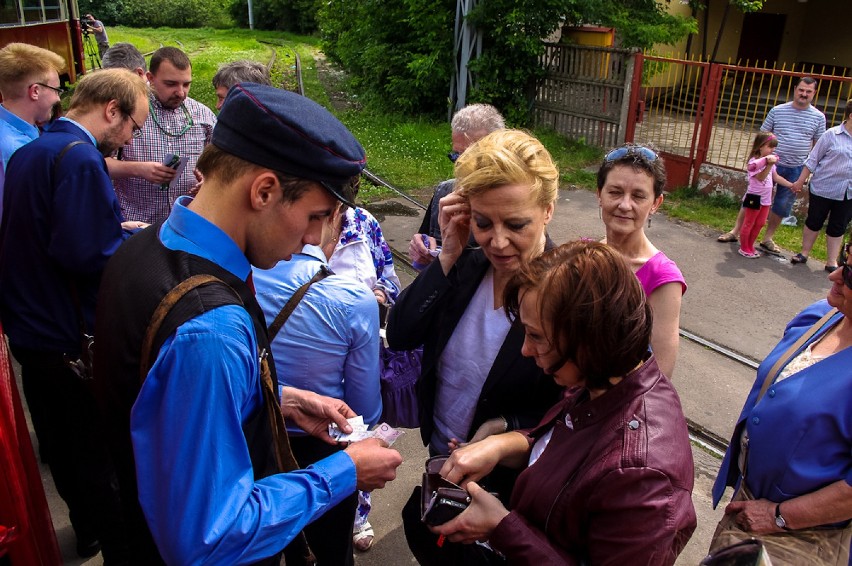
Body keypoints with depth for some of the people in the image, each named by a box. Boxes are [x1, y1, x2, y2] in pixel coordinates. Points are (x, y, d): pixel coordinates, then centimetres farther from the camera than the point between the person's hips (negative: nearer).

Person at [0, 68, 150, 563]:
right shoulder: (80, 158, -22)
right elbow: (86, 255, -30)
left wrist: (116, 228, 11)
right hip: (74, 337, -9)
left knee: (61, 443, 22)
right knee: (101, 453, 7)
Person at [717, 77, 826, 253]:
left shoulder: (818, 117, 1)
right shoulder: (777, 110, -1)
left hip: (796, 170, 1)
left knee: (782, 206, 9)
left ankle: (767, 239, 23)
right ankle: (735, 231, 13)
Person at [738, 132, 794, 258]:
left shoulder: (770, 161, 10)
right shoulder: (754, 161, -17)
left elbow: (776, 177, 15)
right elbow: (760, 177, -28)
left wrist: (791, 185, 11)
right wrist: (769, 165, -38)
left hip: (766, 199, 8)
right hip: (754, 197, -8)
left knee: (759, 224, 12)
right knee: (748, 223, 2)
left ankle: (750, 246, 23)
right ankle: (744, 248, 11)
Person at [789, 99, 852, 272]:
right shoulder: (833, 135, -7)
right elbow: (813, 160, -3)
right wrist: (800, 181, -3)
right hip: (823, 188, -3)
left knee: (838, 228, 8)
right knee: (814, 222, 9)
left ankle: (832, 262, 15)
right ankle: (804, 253, 25)